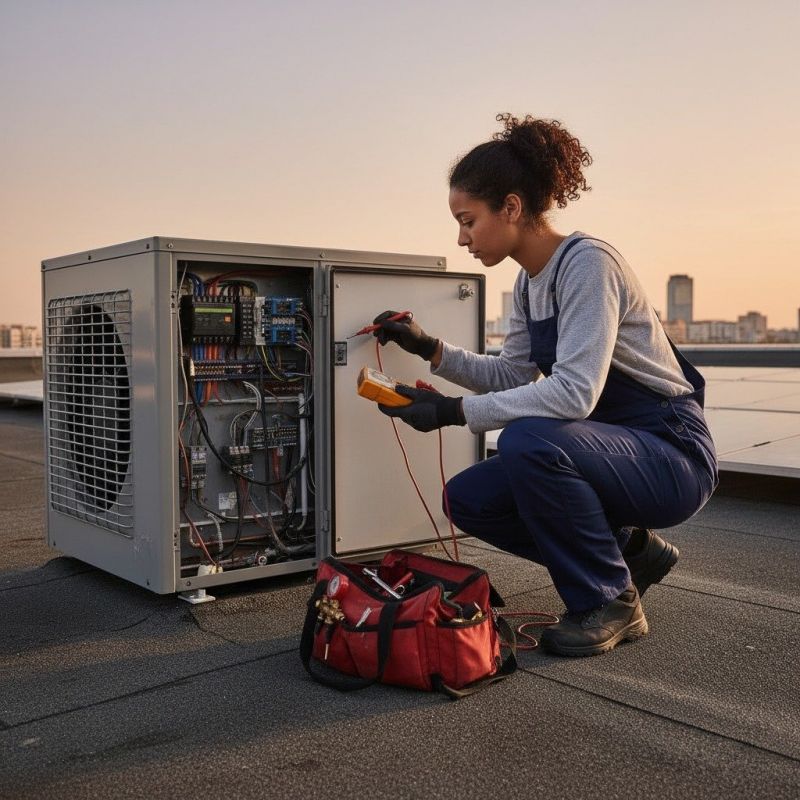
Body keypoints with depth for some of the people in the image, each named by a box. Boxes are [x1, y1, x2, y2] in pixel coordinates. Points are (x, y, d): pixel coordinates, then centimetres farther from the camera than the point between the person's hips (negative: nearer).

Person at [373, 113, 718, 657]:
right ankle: (628, 550, 11)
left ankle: (611, 603, -10)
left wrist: (454, 412, -28)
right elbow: (512, 377, 13)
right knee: (468, 499, -4)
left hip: (672, 454, -8)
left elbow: (574, 392, -31)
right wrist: (429, 348, 2)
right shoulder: (529, 282, 7)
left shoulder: (586, 263, -21)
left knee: (528, 441, -33)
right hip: (609, 449, 9)